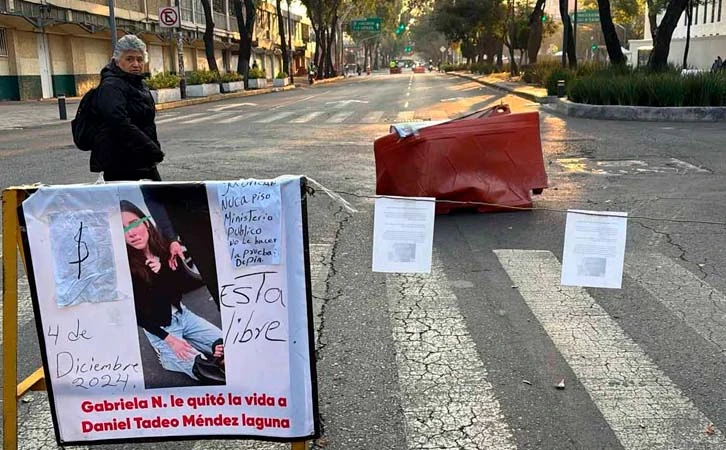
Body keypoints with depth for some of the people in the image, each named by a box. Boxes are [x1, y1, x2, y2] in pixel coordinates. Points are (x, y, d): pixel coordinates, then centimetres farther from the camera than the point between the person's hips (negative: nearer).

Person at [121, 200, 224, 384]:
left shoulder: (164, 247, -5)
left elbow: (180, 288, -4)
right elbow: (137, 314, -14)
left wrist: (161, 270, -22)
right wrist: (169, 340, -18)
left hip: (182, 315, 5)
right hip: (158, 328, -5)